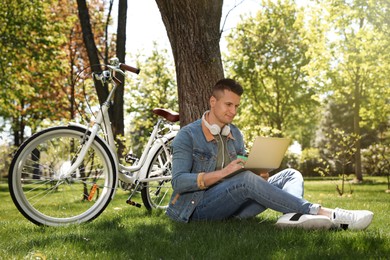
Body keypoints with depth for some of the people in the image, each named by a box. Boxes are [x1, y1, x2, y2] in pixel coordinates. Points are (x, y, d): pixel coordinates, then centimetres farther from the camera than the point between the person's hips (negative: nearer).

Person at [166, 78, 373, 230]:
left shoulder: (235, 134, 15)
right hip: (198, 208, -6)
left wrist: (259, 175, -8)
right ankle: (326, 215, -35)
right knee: (246, 179, -34)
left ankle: (292, 216, -44)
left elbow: (244, 170, 17)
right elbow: (178, 182, -15)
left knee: (290, 175, -8)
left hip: (231, 207, 7)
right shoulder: (187, 135, -5)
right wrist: (222, 172, -26)